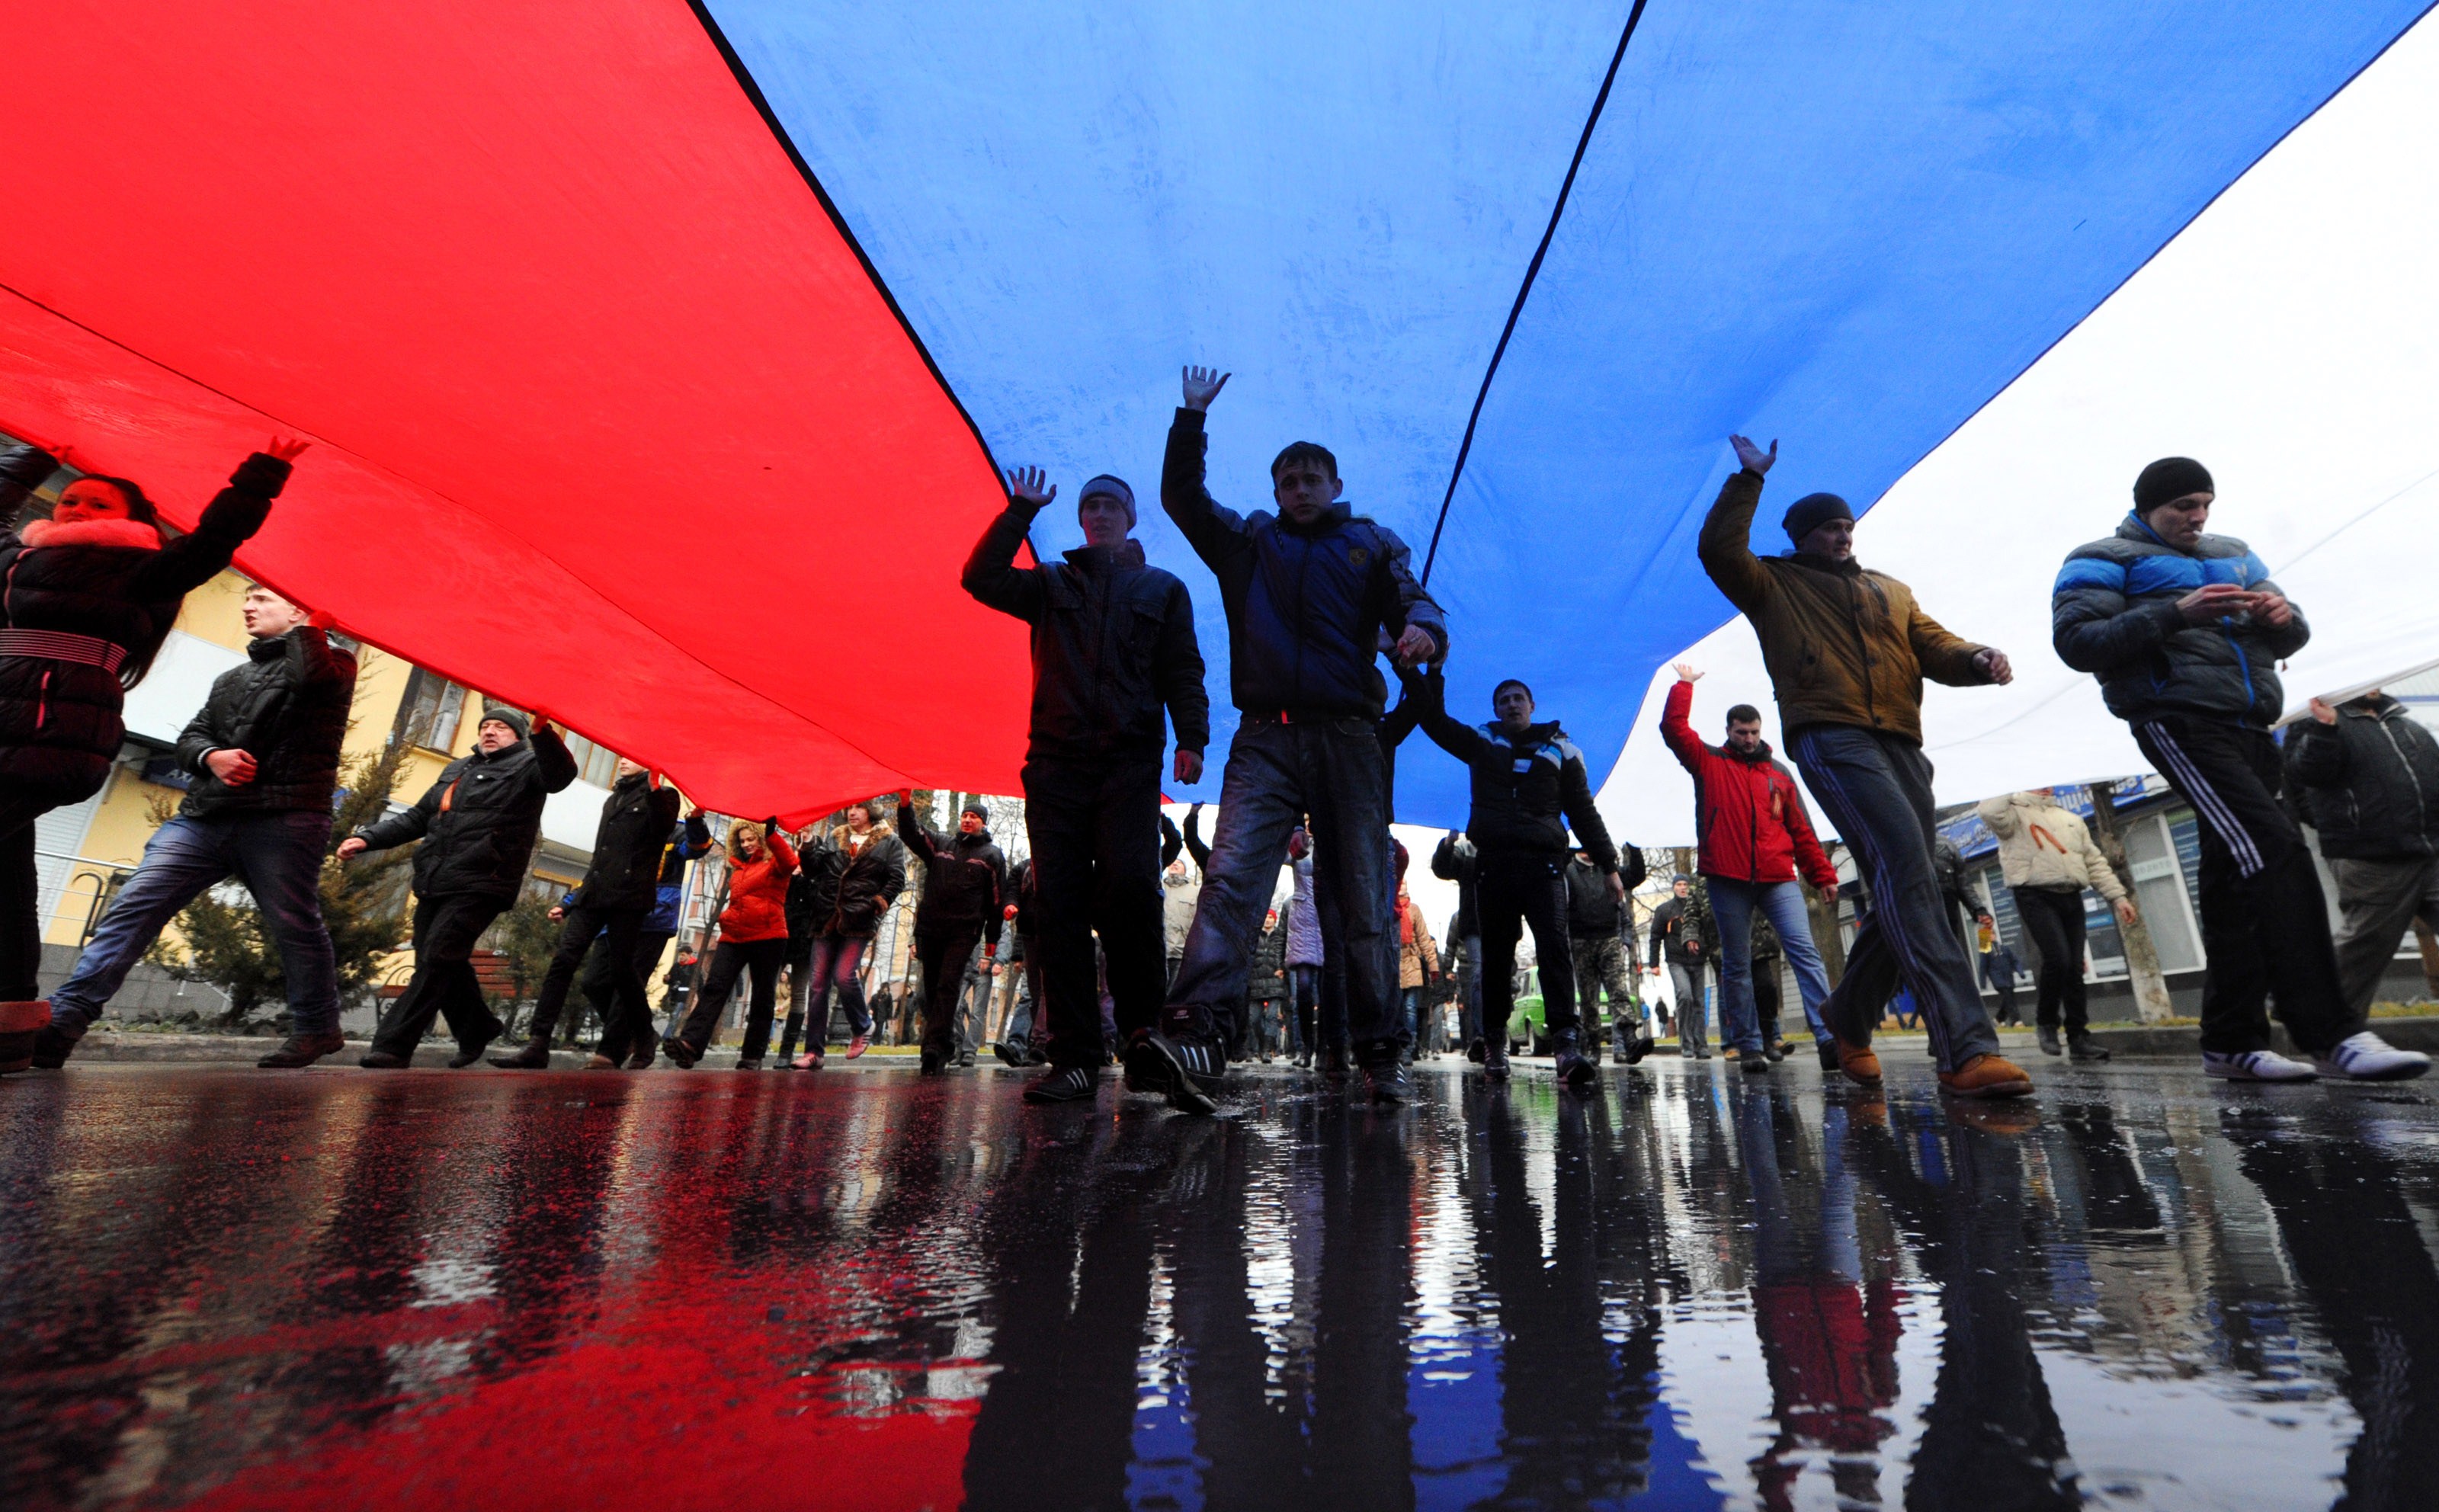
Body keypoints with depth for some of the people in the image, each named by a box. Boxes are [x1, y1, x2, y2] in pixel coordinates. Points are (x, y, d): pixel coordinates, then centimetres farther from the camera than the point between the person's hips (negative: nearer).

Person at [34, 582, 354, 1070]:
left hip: (283, 820, -7)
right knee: (135, 905, -6)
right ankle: (63, 1020, -7)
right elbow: (189, 737, 20)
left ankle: (316, 1029, 8)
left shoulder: (334, 663, 7)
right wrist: (211, 756, -4)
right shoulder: (231, 679, 29)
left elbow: (310, 676, -19)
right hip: (205, 818, 7)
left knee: (295, 925, -4)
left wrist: (311, 625, -2)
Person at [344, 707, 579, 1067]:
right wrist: (368, 838, 13)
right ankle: (475, 1032, 28)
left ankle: (392, 1047, -14)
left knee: (436, 960, -14)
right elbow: (417, 817, 29)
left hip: (478, 887, -8)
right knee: (447, 966, 12)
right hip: (433, 886, 8)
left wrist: (541, 729, -41)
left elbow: (561, 774, -23)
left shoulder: (526, 765, 1)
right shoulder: (457, 769, 25)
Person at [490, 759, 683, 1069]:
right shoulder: (613, 799, 26)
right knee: (564, 960, -7)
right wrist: (570, 904, 24)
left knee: (622, 968, -5)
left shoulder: (663, 796, 5)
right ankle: (537, 1045, -10)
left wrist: (654, 789, -28)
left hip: (628, 895, -6)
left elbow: (663, 829, -17)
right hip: (594, 893, 7)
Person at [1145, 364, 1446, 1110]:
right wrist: (1191, 417, 11)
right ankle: (1191, 1030, -27)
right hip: (1266, 738, 1)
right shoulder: (1249, 541, 23)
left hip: (1349, 737, 0)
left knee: (1362, 896, -1)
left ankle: (1379, 1052, 5)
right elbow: (1181, 496, 19)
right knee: (1231, 876, -18)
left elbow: (1411, 601, 4)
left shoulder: (1374, 544, 19)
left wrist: (1422, 629, -19)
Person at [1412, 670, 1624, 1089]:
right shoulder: (1482, 744, 17)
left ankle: (1566, 1043, -23)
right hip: (1493, 864, 1)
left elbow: (1584, 813, 14)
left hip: (1544, 864, -1)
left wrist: (1608, 867, 9)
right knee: (1496, 955, 3)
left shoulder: (1561, 751, 16)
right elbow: (1435, 720, 6)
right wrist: (1430, 671, -4)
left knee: (1554, 946, -16)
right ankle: (1494, 1043, 12)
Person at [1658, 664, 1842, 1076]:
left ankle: (1828, 1037, -11)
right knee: (1736, 964, 3)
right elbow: (1673, 727, -3)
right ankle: (1748, 1046, 10)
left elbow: (1801, 830, 15)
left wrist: (1823, 875, 11)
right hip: (1727, 880, -2)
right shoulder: (1709, 763, 9)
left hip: (1779, 878, 2)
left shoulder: (1779, 773, 16)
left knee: (1805, 952, -9)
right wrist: (1684, 685, 2)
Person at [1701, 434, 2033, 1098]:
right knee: (1907, 868, -24)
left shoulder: (1892, 592, 31)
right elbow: (1719, 550, -2)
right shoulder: (1775, 584, 15)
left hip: (1900, 744, 7)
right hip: (1831, 739, -6)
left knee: (1904, 891, 5)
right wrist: (1748, 480, 2)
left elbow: (1934, 648, 18)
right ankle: (1966, 1049, -29)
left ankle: (1850, 1021, 25)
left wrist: (1977, 658, -3)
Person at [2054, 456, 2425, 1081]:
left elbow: (2290, 639, 25)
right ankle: (2331, 1034, -21)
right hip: (2181, 723, -8)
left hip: (2248, 731, 8)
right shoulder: (2105, 560, 3)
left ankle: (2231, 1041, 11)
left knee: (2240, 877, 6)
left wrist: (2284, 617, 1)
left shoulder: (2232, 556, 26)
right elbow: (2076, 640, -12)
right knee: (2276, 852, -21)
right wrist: (2177, 615, -20)